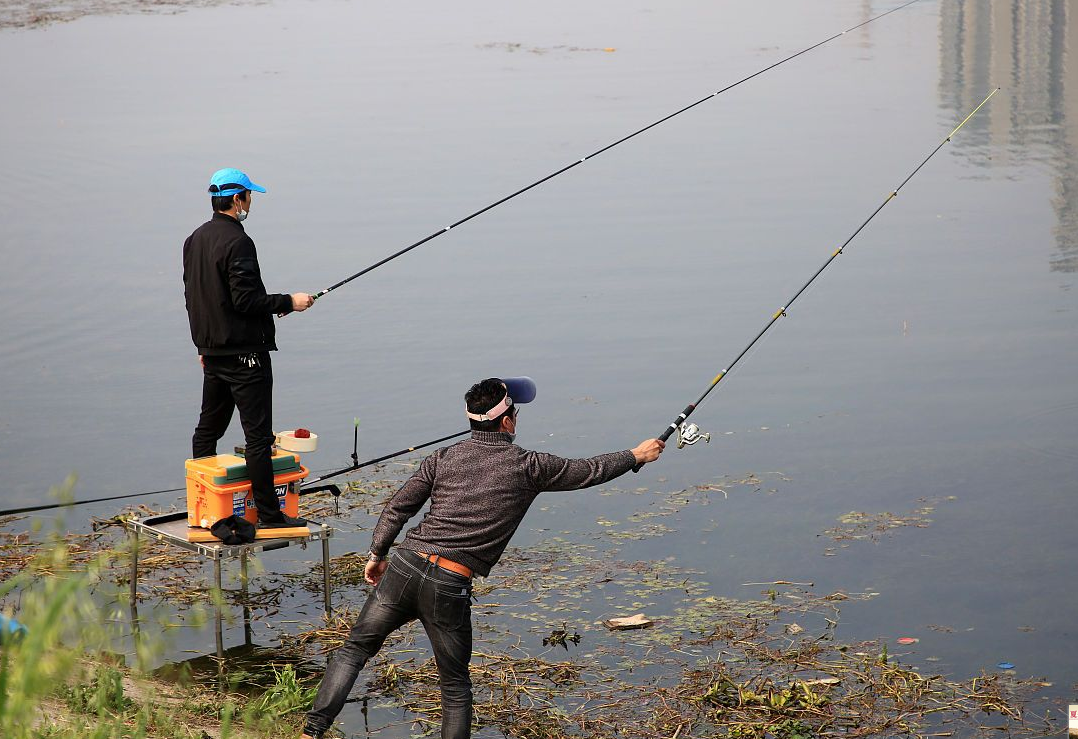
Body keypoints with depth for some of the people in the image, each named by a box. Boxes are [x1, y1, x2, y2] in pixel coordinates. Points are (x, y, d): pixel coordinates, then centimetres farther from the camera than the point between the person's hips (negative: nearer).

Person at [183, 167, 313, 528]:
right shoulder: (237, 242, -18)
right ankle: (269, 515, -6)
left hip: (213, 350, 10)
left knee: (208, 428, 17)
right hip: (244, 352, -10)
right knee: (257, 434, -7)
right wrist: (288, 302, -10)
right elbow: (245, 299, -22)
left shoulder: (195, 239, 12)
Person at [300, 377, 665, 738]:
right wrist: (637, 455, 32)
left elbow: (397, 509, 11)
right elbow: (590, 471, 16)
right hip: (450, 586, -2)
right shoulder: (528, 467, 4)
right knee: (455, 683, 13)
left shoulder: (444, 457, 11)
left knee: (354, 649, 11)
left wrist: (377, 554, 22)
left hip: (405, 565, 2)